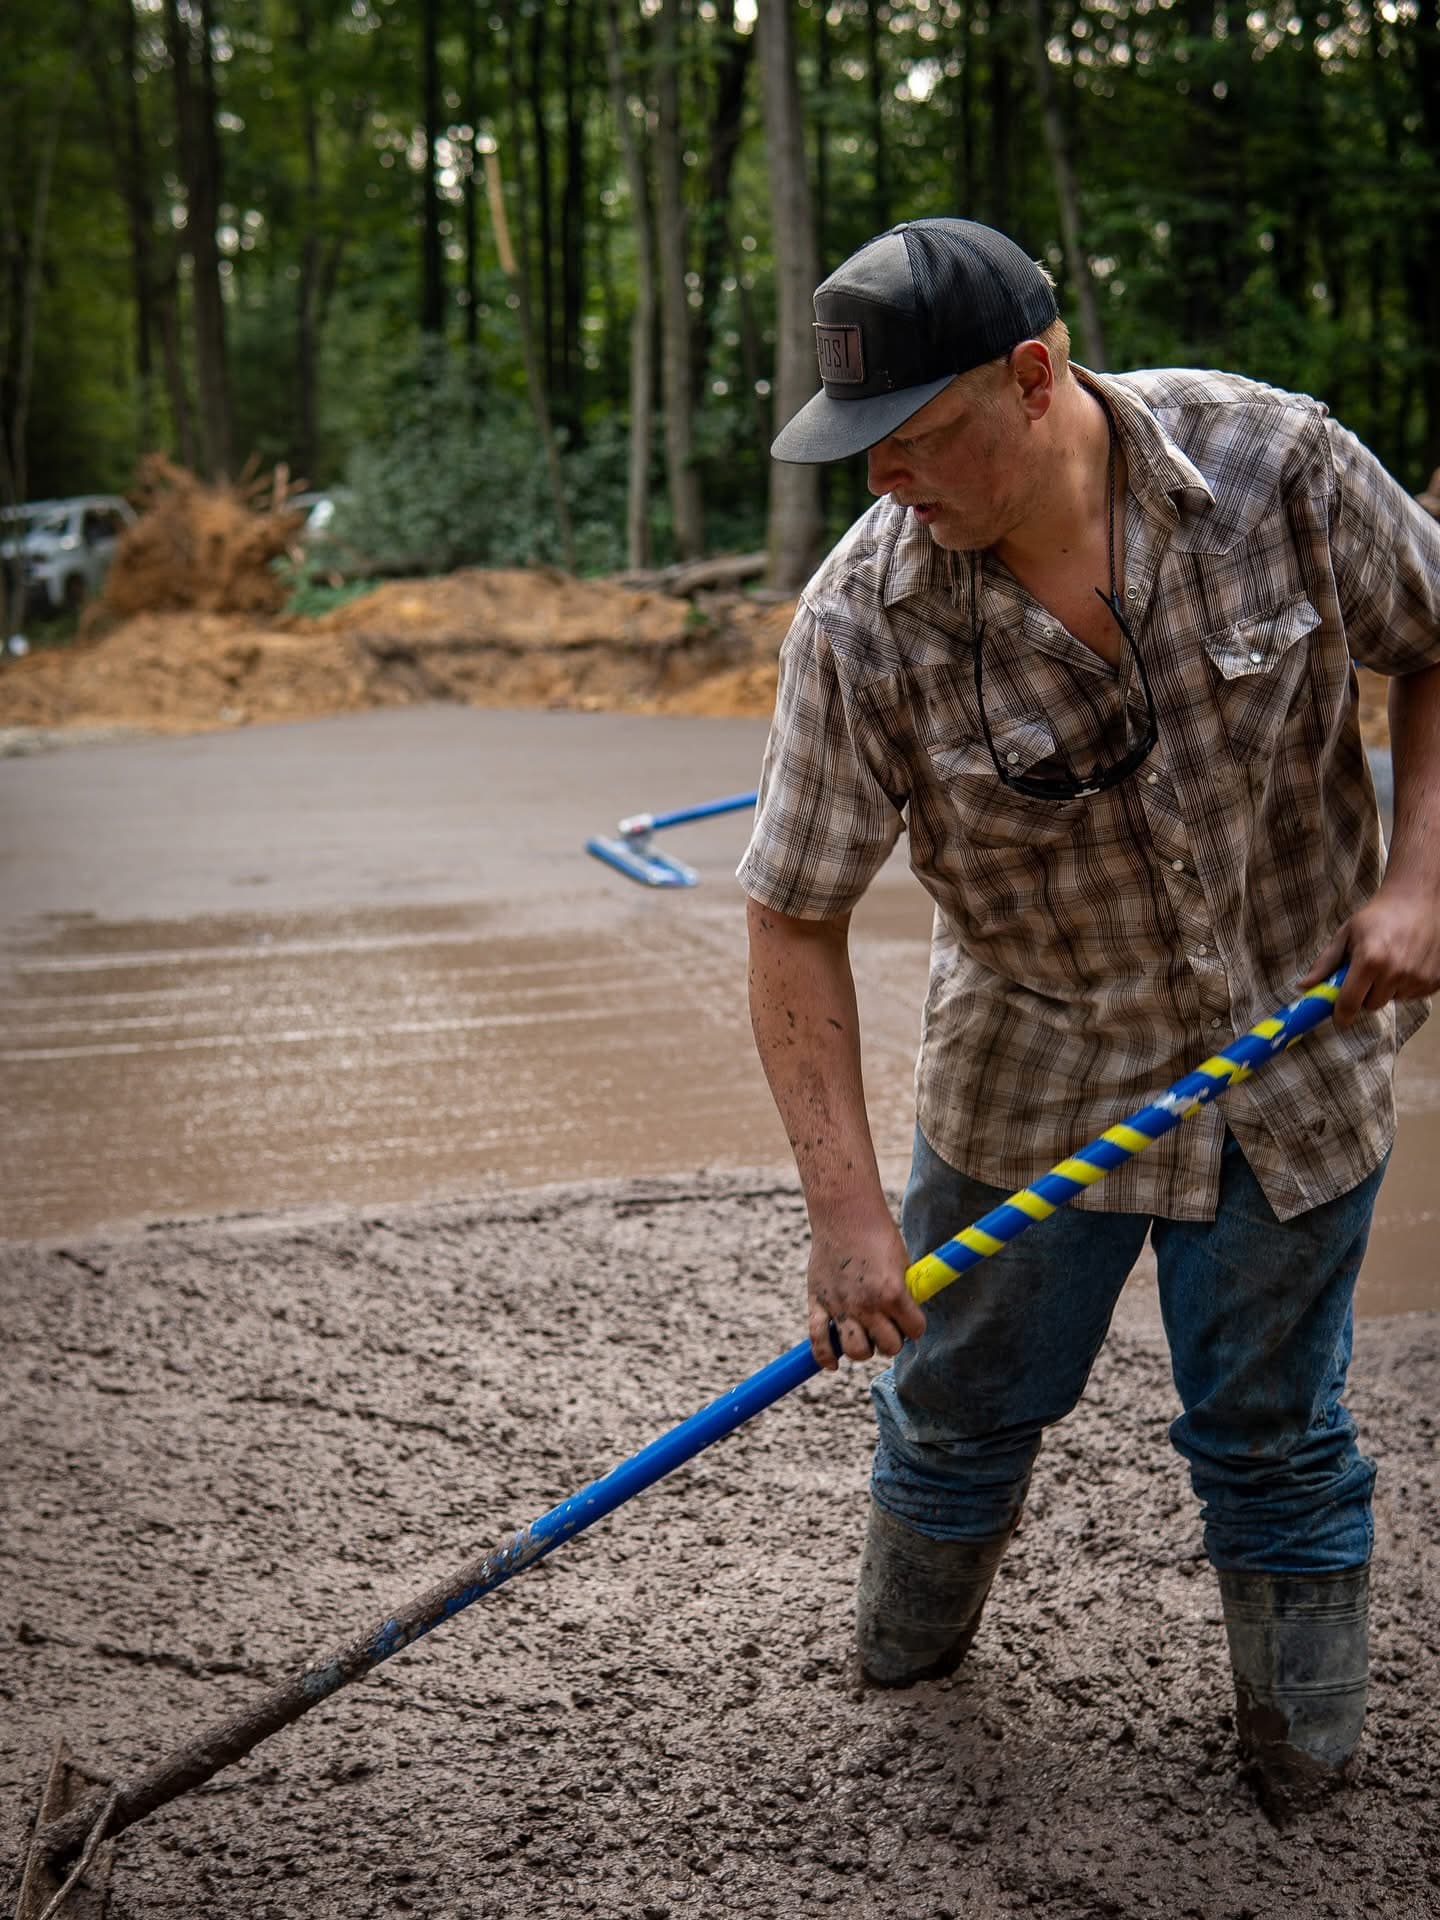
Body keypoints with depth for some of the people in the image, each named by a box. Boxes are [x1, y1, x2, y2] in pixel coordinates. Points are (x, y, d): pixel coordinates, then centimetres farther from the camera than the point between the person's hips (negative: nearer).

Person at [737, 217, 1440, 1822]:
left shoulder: (1279, 464, -19)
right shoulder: (865, 620, -23)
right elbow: (794, 921, -17)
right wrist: (846, 1212, -22)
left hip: (1294, 1045, 0)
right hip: (1030, 1070, 0)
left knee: (1270, 1431, 11)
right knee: (961, 1399, 13)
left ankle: (1304, 1751, 35)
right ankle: (904, 1660, 44)